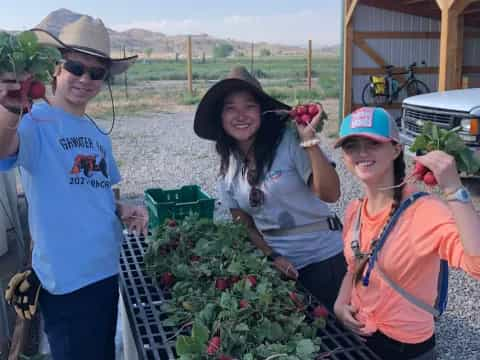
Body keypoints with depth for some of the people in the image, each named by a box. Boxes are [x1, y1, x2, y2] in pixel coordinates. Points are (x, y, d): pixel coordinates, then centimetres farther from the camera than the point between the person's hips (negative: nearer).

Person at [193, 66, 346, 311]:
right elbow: (244, 224, 9)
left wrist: (310, 140, -30)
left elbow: (329, 194, -23)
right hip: (279, 263, 5)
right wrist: (272, 256, -4)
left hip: (325, 256, -4)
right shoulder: (228, 167, 2)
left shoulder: (289, 141, -15)